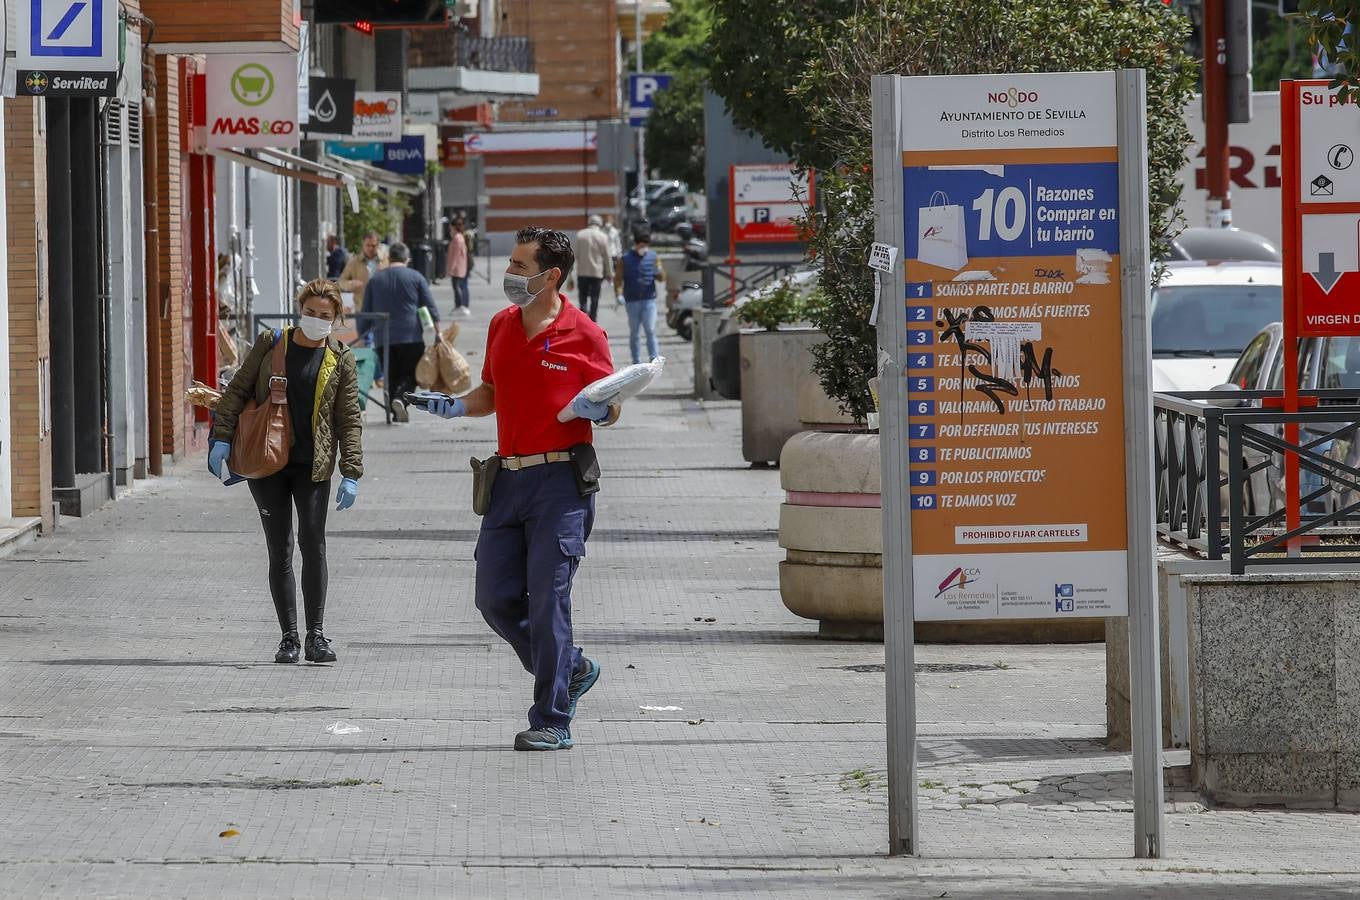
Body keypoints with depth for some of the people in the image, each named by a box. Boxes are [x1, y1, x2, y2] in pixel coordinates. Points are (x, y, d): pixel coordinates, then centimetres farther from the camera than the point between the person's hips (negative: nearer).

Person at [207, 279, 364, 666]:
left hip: (313, 465, -1)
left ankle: (315, 634, -7)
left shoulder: (340, 360, 4)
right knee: (279, 550, 1)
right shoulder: (271, 344, 5)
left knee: (313, 543, -13)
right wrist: (222, 438, -5)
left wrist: (351, 474, -4)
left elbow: (350, 420, 4)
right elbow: (237, 391, 7)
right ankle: (289, 637, 8)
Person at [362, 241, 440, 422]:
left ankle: (397, 413, 7)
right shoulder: (416, 278, 2)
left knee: (392, 378, 12)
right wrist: (437, 332, 3)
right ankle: (400, 398, -23)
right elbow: (431, 308, -1)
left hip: (384, 339, 2)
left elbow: (366, 313, 10)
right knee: (411, 375, 4)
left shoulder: (374, 280, 9)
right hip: (411, 338, -2)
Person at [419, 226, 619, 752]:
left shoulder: (583, 335, -5)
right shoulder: (502, 325, 13)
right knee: (495, 598, 4)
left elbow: (611, 410, 2)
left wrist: (598, 410, -21)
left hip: (561, 481, -7)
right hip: (509, 479, 7)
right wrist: (456, 407, 5)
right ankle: (571, 669, 27)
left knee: (547, 599, -8)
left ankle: (552, 723, -3)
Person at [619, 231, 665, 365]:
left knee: (651, 330, -9)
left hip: (649, 300, 0)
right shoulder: (626, 258, 1)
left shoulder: (653, 257, 5)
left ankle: (654, 358, -9)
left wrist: (659, 274, -15)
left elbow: (662, 278, 9)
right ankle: (636, 361, 15)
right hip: (632, 300, 0)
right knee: (634, 332, 8)